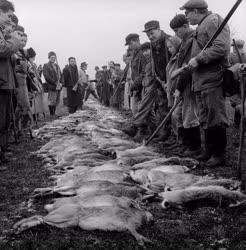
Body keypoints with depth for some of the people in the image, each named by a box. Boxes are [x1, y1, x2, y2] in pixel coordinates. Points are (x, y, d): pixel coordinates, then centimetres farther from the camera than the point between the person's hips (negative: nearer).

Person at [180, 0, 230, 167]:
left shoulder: (213, 21, -7)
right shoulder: (201, 27, 22)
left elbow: (220, 47, -20)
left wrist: (198, 59, -18)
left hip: (212, 79, -10)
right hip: (201, 81, 10)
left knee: (215, 118, -5)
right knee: (205, 119, 13)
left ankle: (219, 154, 3)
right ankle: (209, 151, 22)